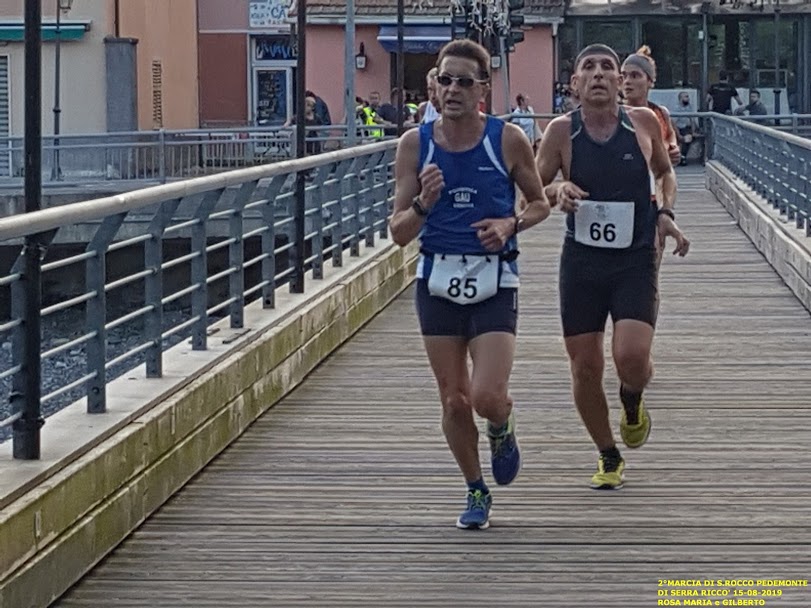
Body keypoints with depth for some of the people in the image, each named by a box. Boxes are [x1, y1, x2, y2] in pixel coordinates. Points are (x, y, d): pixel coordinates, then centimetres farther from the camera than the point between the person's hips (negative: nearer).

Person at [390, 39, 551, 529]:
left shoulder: (508, 140, -6)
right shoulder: (415, 144, -3)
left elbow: (540, 203, 8)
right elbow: (399, 233, -3)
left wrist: (511, 223, -12)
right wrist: (422, 205, -23)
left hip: (493, 281, -2)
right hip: (438, 278, 2)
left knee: (487, 397, -15)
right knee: (454, 401, 7)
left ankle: (502, 428, 22)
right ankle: (477, 492, 28)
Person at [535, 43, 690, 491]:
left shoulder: (644, 122, -2)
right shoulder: (561, 131, -4)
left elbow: (665, 172, 16)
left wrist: (665, 213, -1)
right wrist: (556, 191, -17)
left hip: (636, 260, -1)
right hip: (581, 261, 1)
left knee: (632, 356, -20)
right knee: (585, 367, 3)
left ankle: (632, 403, 18)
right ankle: (608, 458, 25)